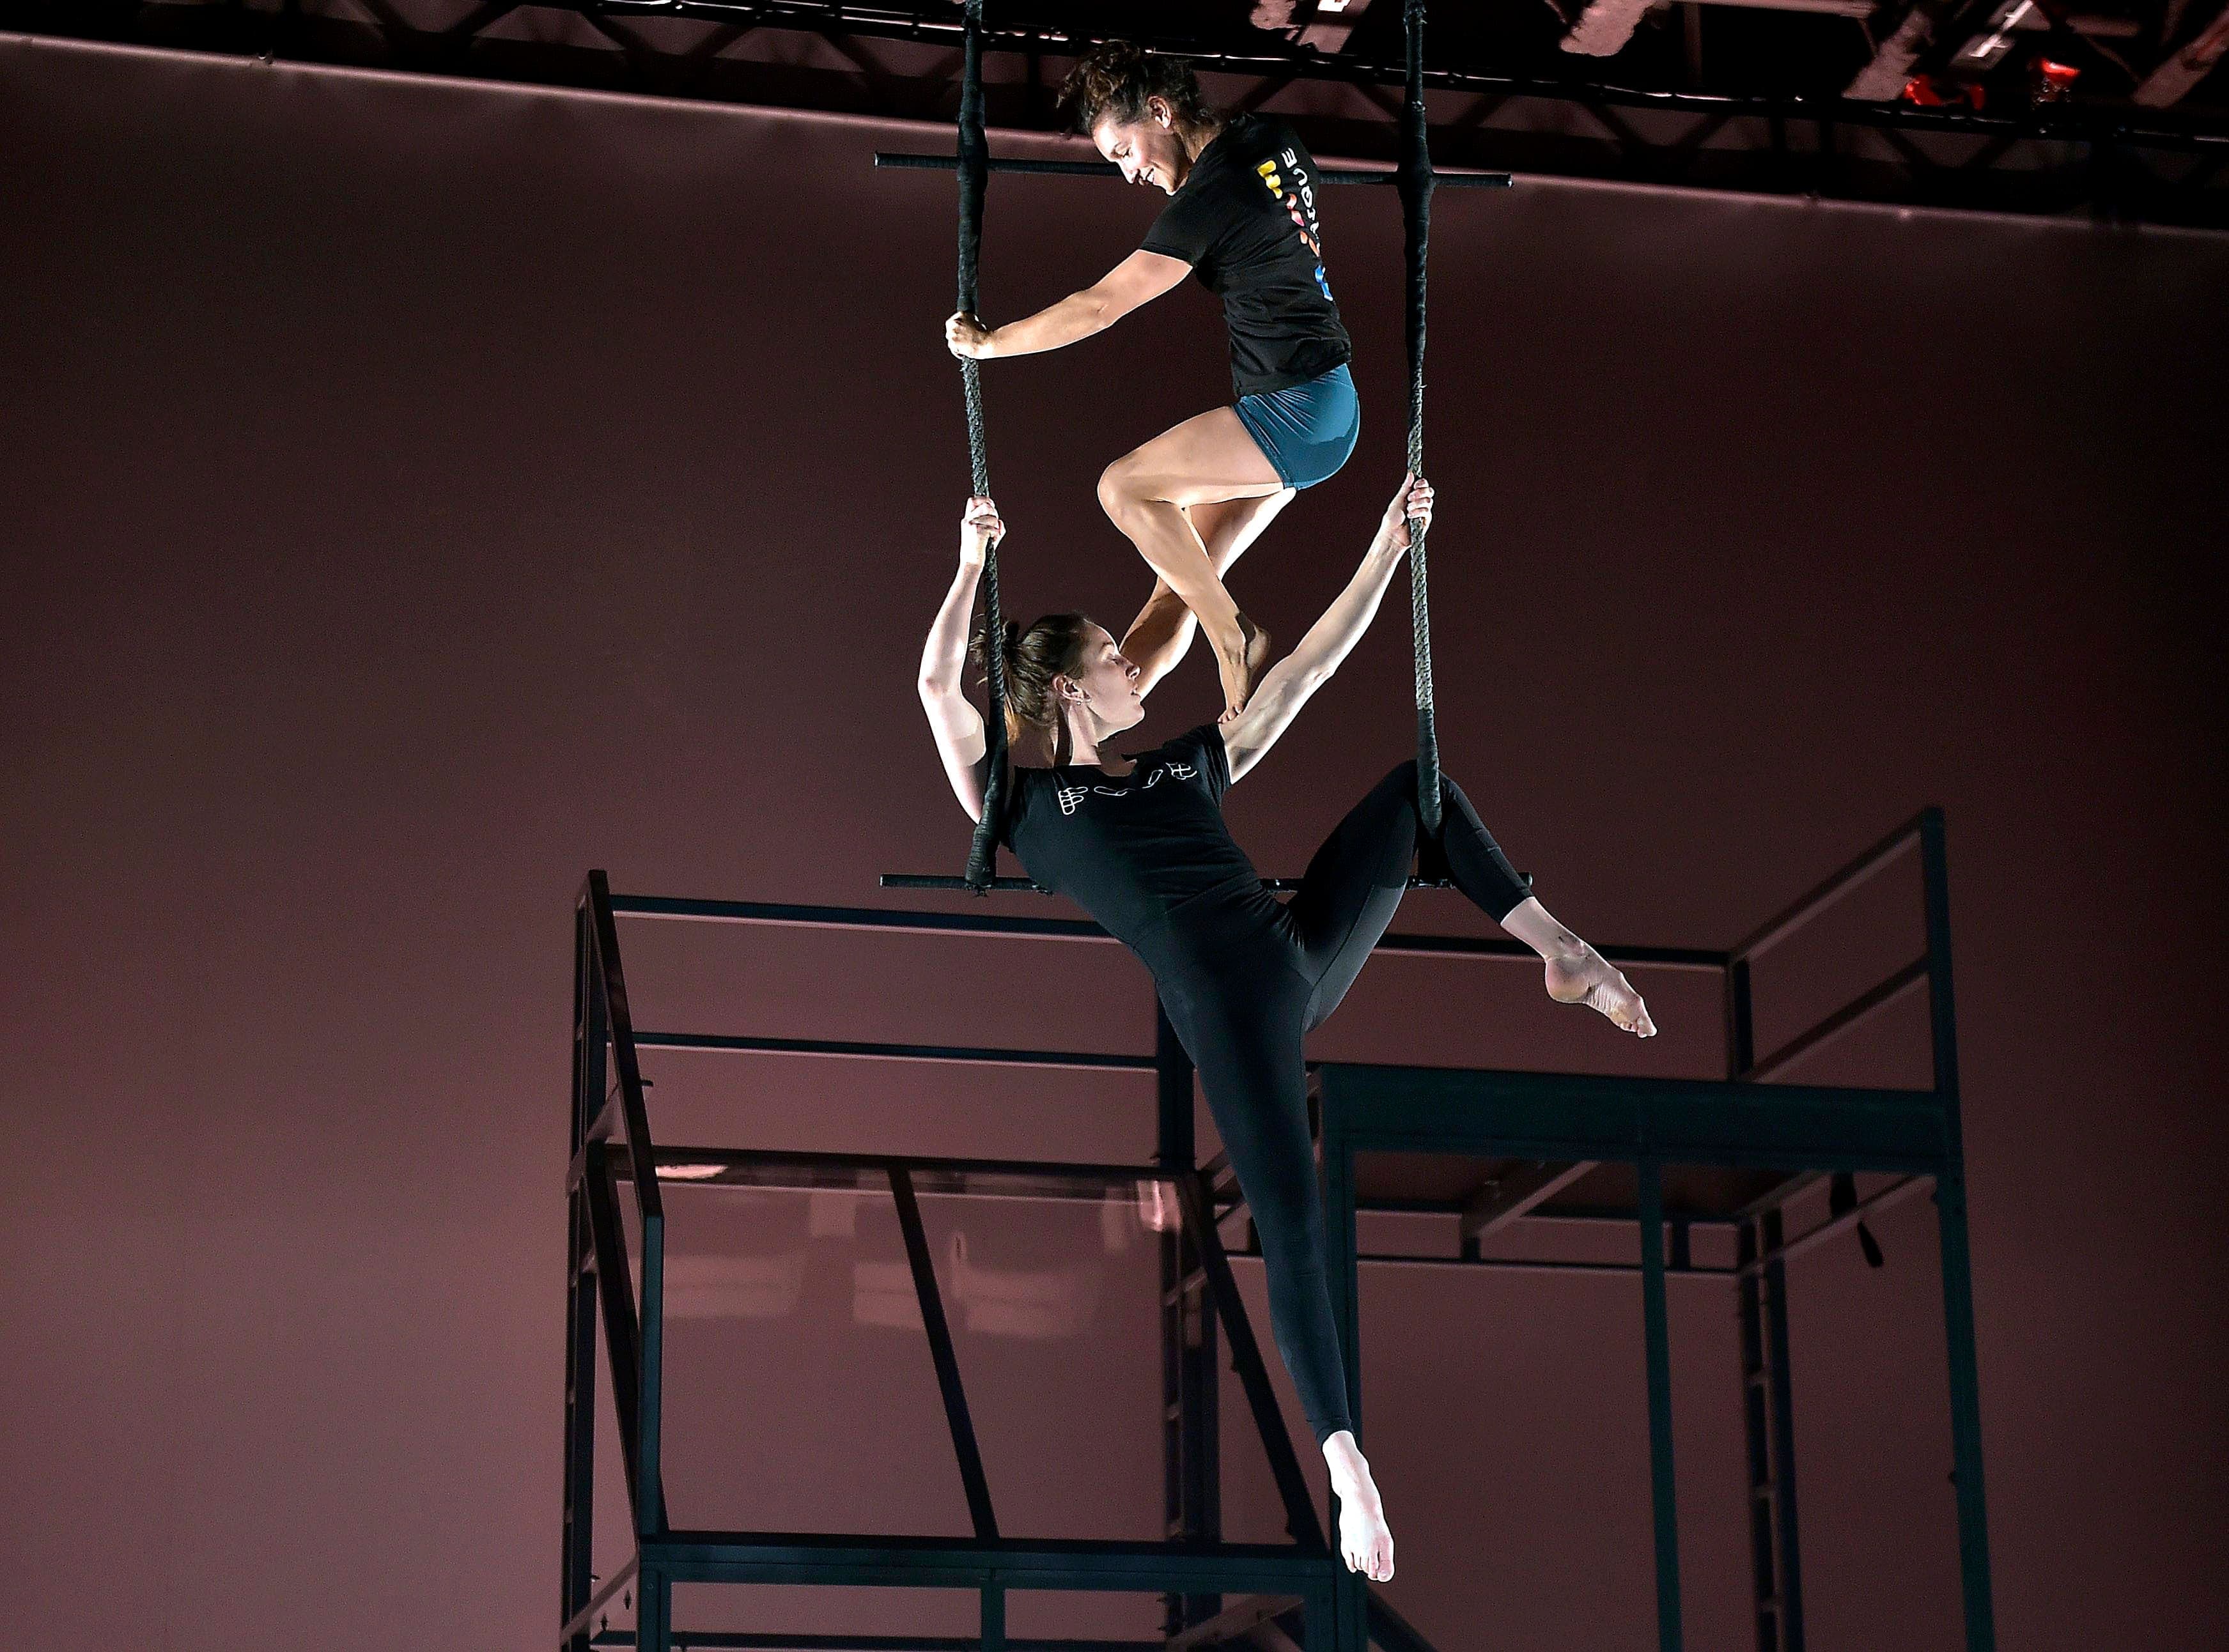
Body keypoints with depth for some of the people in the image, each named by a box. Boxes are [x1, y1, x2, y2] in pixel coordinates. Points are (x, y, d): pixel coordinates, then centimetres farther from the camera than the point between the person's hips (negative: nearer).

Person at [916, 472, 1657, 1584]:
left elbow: (1306, 668, 28)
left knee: (1421, 786, 15)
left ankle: (1562, 954, 14)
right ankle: (1347, 1474, -13)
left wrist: (1389, 548, 26)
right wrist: (974, 563, -1)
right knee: (1291, 1232, -17)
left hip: (1306, 947, 7)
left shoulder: (1187, 764, 27)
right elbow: (937, 683, -2)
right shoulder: (1025, 806, 11)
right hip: (1221, 1006, -7)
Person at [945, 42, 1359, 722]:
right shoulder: (1271, 137, 7)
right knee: (1182, 577, 7)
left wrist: (990, 343, -5)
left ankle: (1234, 638, -1)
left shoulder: (1208, 199, -18)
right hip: (1321, 408, 10)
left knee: (1124, 485, -9)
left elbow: (1099, 308, -15)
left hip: (1295, 412, -10)